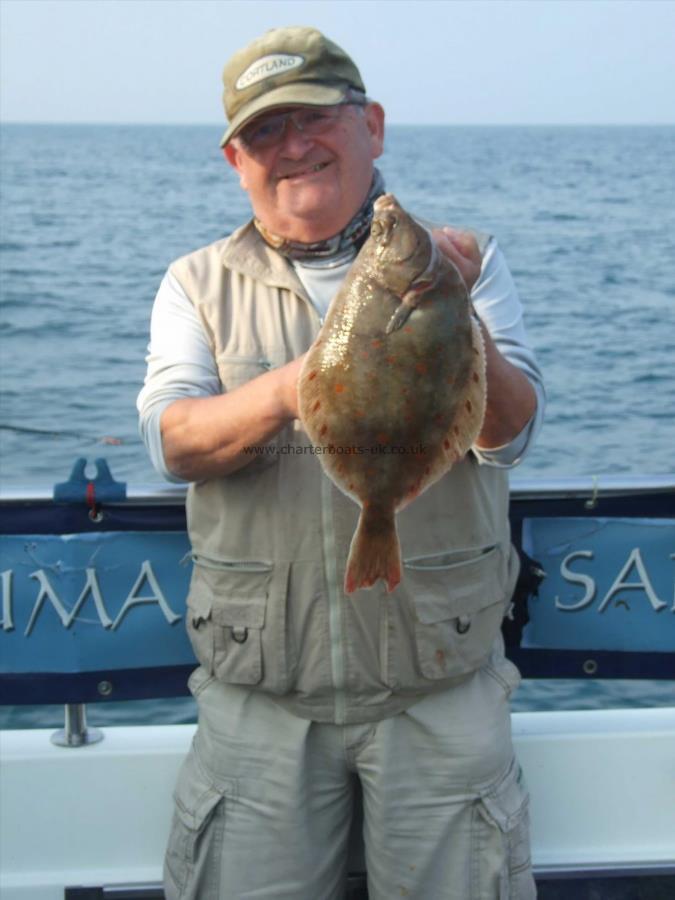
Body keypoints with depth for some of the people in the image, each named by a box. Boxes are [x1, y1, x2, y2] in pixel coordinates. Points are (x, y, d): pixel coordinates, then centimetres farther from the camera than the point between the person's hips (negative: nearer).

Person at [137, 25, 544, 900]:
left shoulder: (456, 265, 4)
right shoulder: (198, 285, 6)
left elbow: (511, 430, -10)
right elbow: (172, 442, -9)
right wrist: (287, 388, -29)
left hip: (440, 683, 0)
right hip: (259, 689, 1)